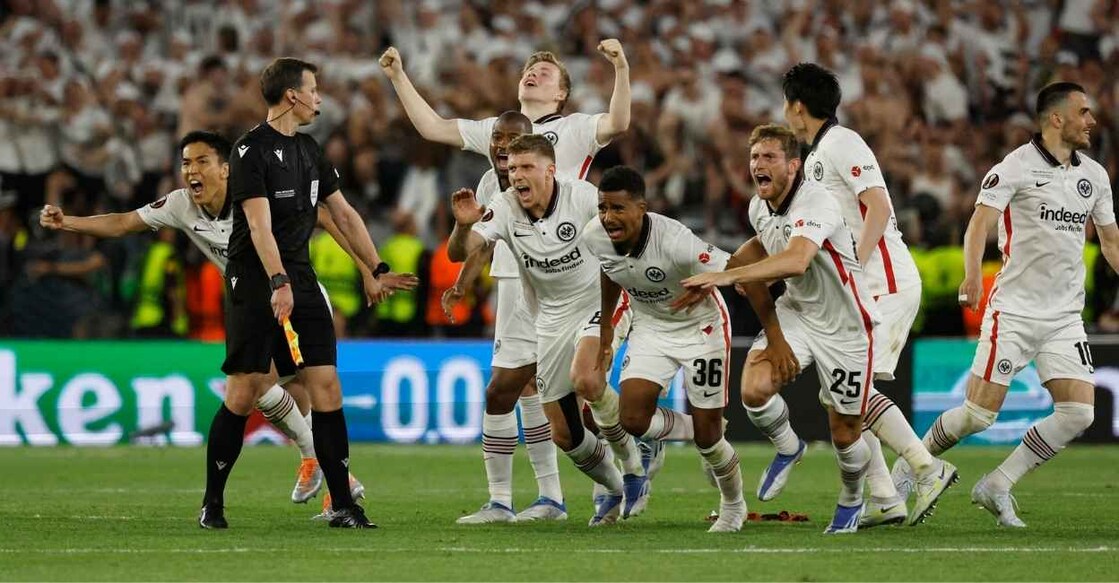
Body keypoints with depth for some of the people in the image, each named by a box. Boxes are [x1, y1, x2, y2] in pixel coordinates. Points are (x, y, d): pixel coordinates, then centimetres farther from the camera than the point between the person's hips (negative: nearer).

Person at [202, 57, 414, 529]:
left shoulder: (309, 150, 15)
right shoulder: (252, 150, -9)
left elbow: (344, 214, 23)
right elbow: (260, 225, -19)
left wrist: (377, 270, 20)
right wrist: (278, 283, -30)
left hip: (301, 282, 7)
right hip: (255, 286, -7)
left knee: (326, 387, -3)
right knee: (243, 394, -7)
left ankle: (342, 504, -1)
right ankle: (213, 502, 6)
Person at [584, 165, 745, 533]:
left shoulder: (674, 243, -36)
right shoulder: (595, 237, -18)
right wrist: (605, 329, 17)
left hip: (700, 327, -5)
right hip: (650, 327, 5)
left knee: (707, 434, 0)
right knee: (633, 418, -14)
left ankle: (733, 505, 29)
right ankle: (695, 431, 17)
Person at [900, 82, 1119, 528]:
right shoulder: (1016, 167, -9)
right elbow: (979, 223, -19)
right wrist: (972, 275, -36)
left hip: (1065, 315, 6)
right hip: (1014, 309, -6)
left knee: (1079, 411, -10)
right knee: (979, 413, -9)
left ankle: (996, 487, 3)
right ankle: (911, 466, 17)